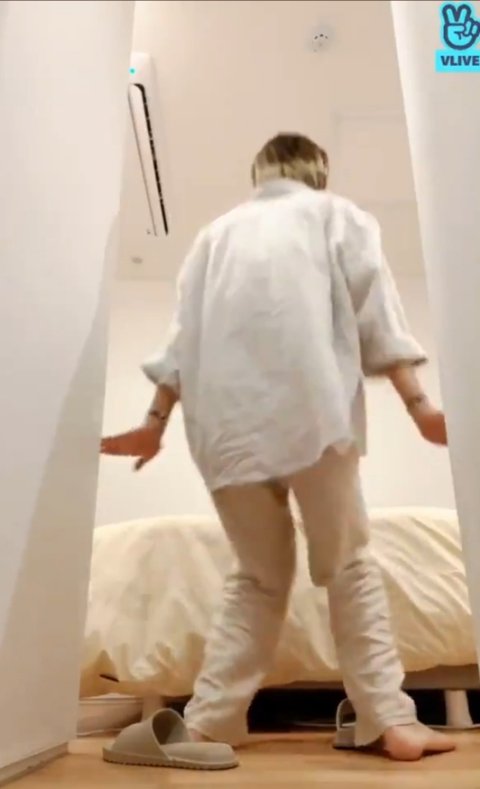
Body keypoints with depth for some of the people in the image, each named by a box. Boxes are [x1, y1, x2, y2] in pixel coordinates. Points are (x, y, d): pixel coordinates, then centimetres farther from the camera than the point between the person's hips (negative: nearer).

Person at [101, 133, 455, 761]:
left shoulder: (219, 231, 24)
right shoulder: (335, 214, 17)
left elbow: (184, 335, 17)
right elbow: (375, 312, 3)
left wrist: (156, 420, 20)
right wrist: (417, 403, -1)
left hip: (228, 421, 3)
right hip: (310, 410, -3)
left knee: (258, 577, 15)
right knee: (349, 567, 8)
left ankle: (206, 724, 13)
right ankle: (391, 722, 4)